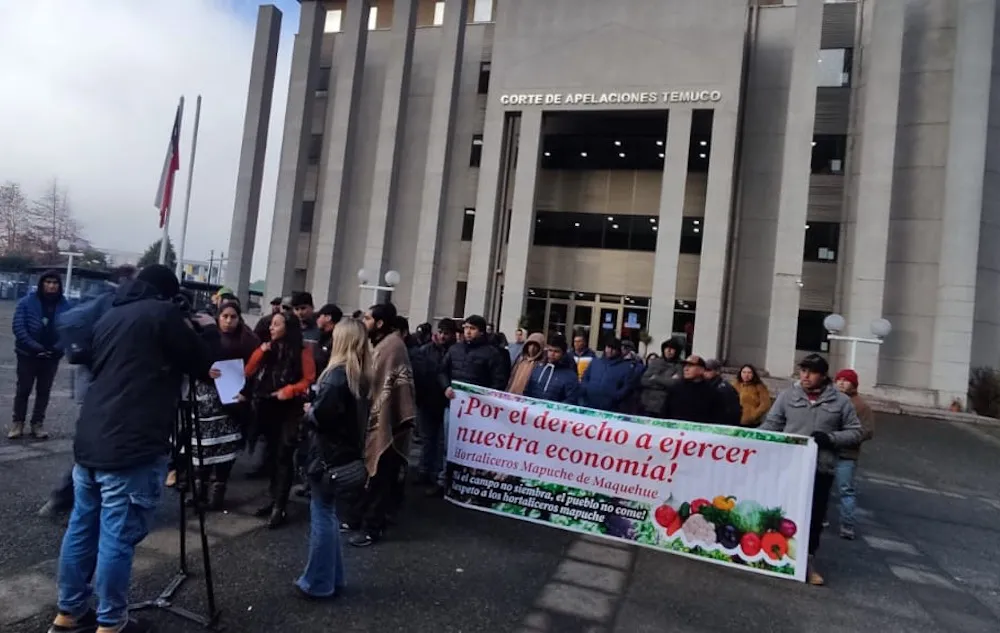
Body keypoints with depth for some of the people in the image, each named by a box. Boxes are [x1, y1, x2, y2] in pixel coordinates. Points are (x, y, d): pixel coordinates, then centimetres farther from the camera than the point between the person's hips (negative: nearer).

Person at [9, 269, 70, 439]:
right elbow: (18, 327, -12)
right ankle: (17, 423, 19)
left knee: (44, 391, 9)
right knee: (23, 390, 8)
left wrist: (56, 348, -16)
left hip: (52, 356, 2)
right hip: (28, 354, -2)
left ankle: (37, 423, 18)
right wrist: (35, 347, -19)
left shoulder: (65, 306, -2)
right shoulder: (27, 302, -8)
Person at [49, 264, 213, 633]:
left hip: (91, 440, 8)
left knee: (82, 528, 17)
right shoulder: (163, 313, -7)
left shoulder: (110, 316, 15)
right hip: (132, 447, -8)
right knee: (118, 537, 0)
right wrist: (191, 330, 14)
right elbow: (201, 366, -3)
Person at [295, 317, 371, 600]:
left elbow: (322, 416, -24)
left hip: (329, 453, -8)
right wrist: (316, 409, 11)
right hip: (348, 450, 8)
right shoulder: (362, 374, 7)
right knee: (328, 513, 19)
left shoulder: (337, 374, -20)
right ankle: (332, 577, 28)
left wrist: (309, 411, -4)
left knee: (322, 514, 3)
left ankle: (318, 583, 16)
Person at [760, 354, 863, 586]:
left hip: (821, 469, 0)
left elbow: (856, 432, 5)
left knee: (814, 518, 6)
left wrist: (830, 438, -11)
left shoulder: (841, 401, 3)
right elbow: (771, 424, 5)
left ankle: (808, 561, 21)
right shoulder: (788, 395, 4)